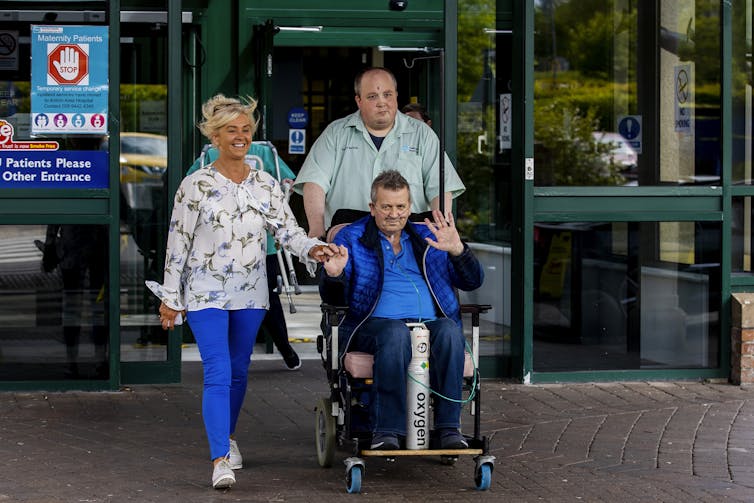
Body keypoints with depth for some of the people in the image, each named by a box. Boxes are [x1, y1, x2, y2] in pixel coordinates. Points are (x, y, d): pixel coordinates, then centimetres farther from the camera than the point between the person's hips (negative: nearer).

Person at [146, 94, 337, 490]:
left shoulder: (265, 186, 4)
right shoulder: (196, 185, -7)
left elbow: (287, 230, -2)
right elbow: (178, 242, -4)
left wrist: (311, 249, -24)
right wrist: (170, 297, -3)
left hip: (250, 293, 4)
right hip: (206, 293, -4)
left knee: (239, 371, 15)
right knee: (218, 374, -14)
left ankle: (226, 437, 36)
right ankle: (220, 461, -20)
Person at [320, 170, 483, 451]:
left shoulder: (428, 238, 20)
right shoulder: (351, 238, 14)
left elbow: (473, 281, 13)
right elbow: (333, 298, 6)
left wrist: (457, 251, -7)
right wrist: (334, 275, -18)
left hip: (431, 323, 2)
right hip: (376, 324, -2)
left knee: (449, 331, -32)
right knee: (396, 332, -37)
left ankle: (448, 427, -32)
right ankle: (386, 431, -38)